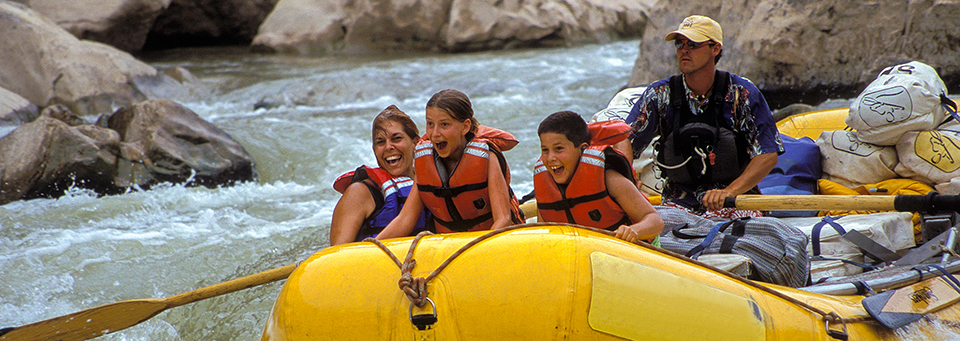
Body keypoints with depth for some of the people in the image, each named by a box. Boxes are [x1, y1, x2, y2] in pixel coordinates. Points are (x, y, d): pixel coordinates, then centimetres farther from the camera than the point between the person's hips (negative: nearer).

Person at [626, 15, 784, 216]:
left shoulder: (742, 93, -5)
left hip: (736, 200, -1)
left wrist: (729, 192, -25)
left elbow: (768, 155, -10)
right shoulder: (660, 95, 0)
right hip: (679, 202, 1)